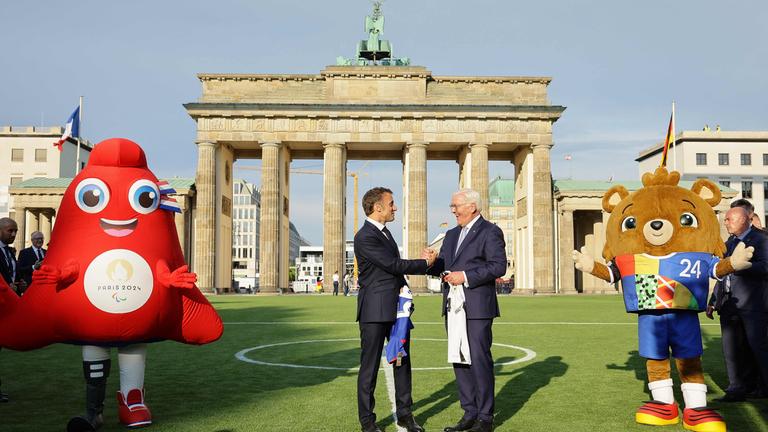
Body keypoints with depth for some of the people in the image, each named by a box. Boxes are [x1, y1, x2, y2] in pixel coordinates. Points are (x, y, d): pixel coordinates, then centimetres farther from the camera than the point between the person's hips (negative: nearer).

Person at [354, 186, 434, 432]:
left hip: (396, 308, 9)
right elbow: (394, 265, -18)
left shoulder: (384, 232, 15)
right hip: (375, 310, -9)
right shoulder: (365, 237, -16)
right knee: (370, 366, 2)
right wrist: (425, 263, -7)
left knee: (402, 361, 11)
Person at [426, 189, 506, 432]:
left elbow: (498, 266, -14)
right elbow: (441, 265, 14)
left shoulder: (490, 232, -4)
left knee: (480, 360, -4)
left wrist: (466, 277, -18)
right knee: (460, 360, 10)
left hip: (477, 308, -7)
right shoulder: (452, 235, 19)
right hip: (454, 307, 8)